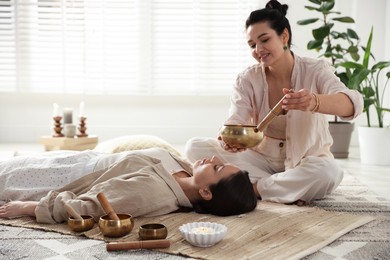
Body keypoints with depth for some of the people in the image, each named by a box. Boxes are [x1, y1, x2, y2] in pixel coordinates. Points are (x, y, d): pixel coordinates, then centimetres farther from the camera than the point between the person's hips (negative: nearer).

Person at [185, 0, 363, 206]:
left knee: (328, 172, -38)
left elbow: (353, 103, -30)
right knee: (194, 147, -17)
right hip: (262, 159, 3)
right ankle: (290, 188, -20)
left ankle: (251, 187, -18)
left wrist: (314, 102, -53)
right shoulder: (247, 80, -4)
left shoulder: (315, 71, -11)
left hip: (305, 162, -3)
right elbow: (235, 121, -18)